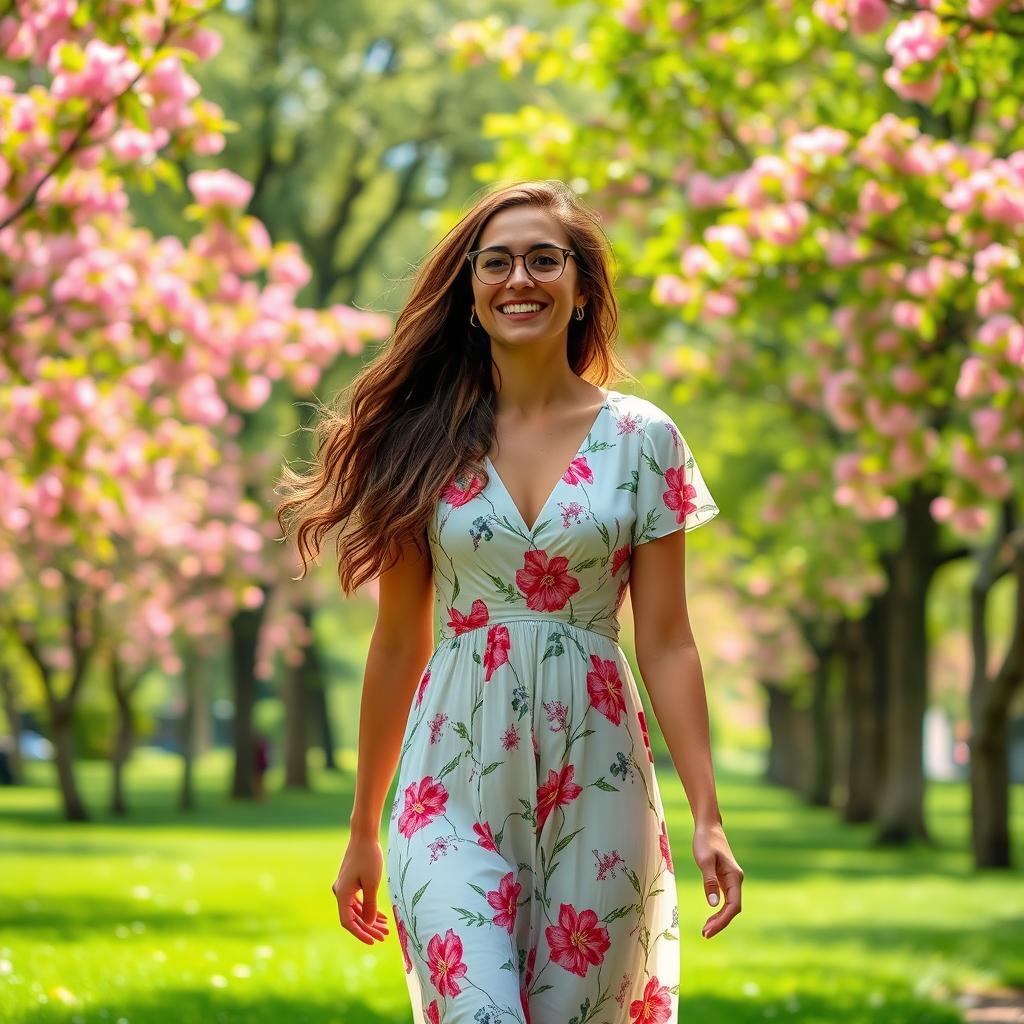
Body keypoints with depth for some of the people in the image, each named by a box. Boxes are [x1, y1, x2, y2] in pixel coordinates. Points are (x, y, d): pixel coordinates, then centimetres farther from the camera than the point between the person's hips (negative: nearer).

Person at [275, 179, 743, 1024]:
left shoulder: (643, 440, 2)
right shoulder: (425, 441, 4)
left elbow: (666, 643, 1)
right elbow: (399, 643, 8)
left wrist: (707, 816, -5)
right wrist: (363, 828, 10)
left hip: (594, 785, 0)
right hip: (455, 787, 0)